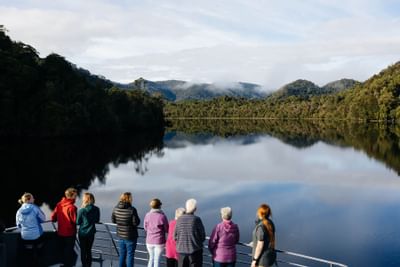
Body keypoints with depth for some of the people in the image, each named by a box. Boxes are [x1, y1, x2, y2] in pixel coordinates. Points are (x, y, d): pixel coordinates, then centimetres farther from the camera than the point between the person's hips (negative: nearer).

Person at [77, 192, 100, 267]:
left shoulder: (81, 210, -18)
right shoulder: (96, 209, -9)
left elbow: (78, 222, -9)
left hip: (82, 233, -3)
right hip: (91, 233, 3)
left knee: (83, 250, 12)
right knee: (89, 250, 17)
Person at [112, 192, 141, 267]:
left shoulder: (116, 208, -4)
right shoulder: (132, 210, -22)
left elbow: (113, 220, 5)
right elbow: (136, 222, -20)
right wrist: (138, 219, 0)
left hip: (120, 234, 6)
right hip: (130, 236, -6)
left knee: (122, 254, 19)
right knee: (130, 255, 6)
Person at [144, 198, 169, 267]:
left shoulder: (147, 215, -6)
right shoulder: (162, 216, -17)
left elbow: (145, 228, 6)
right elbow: (167, 230, -7)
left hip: (149, 241, 4)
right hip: (159, 242, -3)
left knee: (151, 258, 21)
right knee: (157, 260, 9)